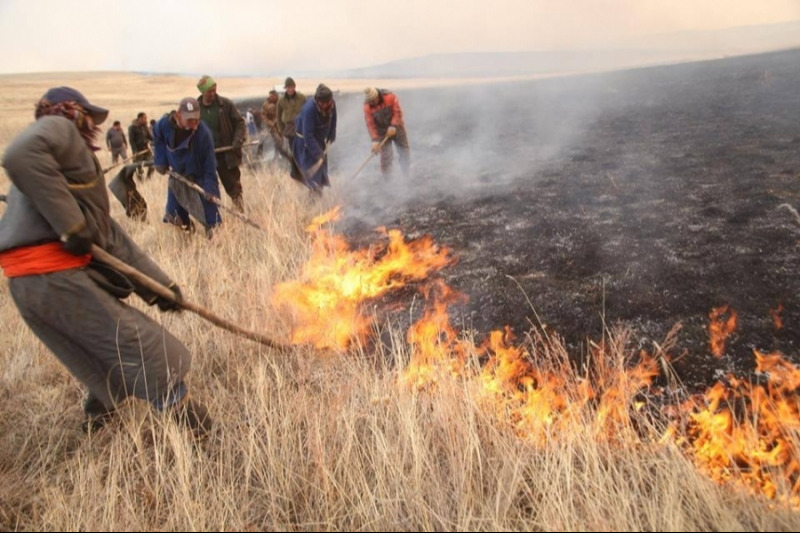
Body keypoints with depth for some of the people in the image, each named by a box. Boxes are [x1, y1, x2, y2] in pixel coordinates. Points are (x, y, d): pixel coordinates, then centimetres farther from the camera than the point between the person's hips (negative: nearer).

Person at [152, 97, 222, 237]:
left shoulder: (203, 133, -29)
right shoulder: (164, 124, -19)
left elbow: (210, 164, -25)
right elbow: (158, 141, 7)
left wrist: (210, 188, -30)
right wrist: (161, 161, 1)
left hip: (199, 178, -4)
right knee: (172, 218, 14)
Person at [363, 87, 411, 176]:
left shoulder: (390, 97, -22)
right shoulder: (367, 107, -18)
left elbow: (398, 112, -19)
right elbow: (370, 124, -17)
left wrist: (393, 126, -29)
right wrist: (375, 140, -23)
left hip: (396, 128, 1)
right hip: (382, 132, -1)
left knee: (404, 151, 9)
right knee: (385, 155, -6)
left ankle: (407, 175, 24)